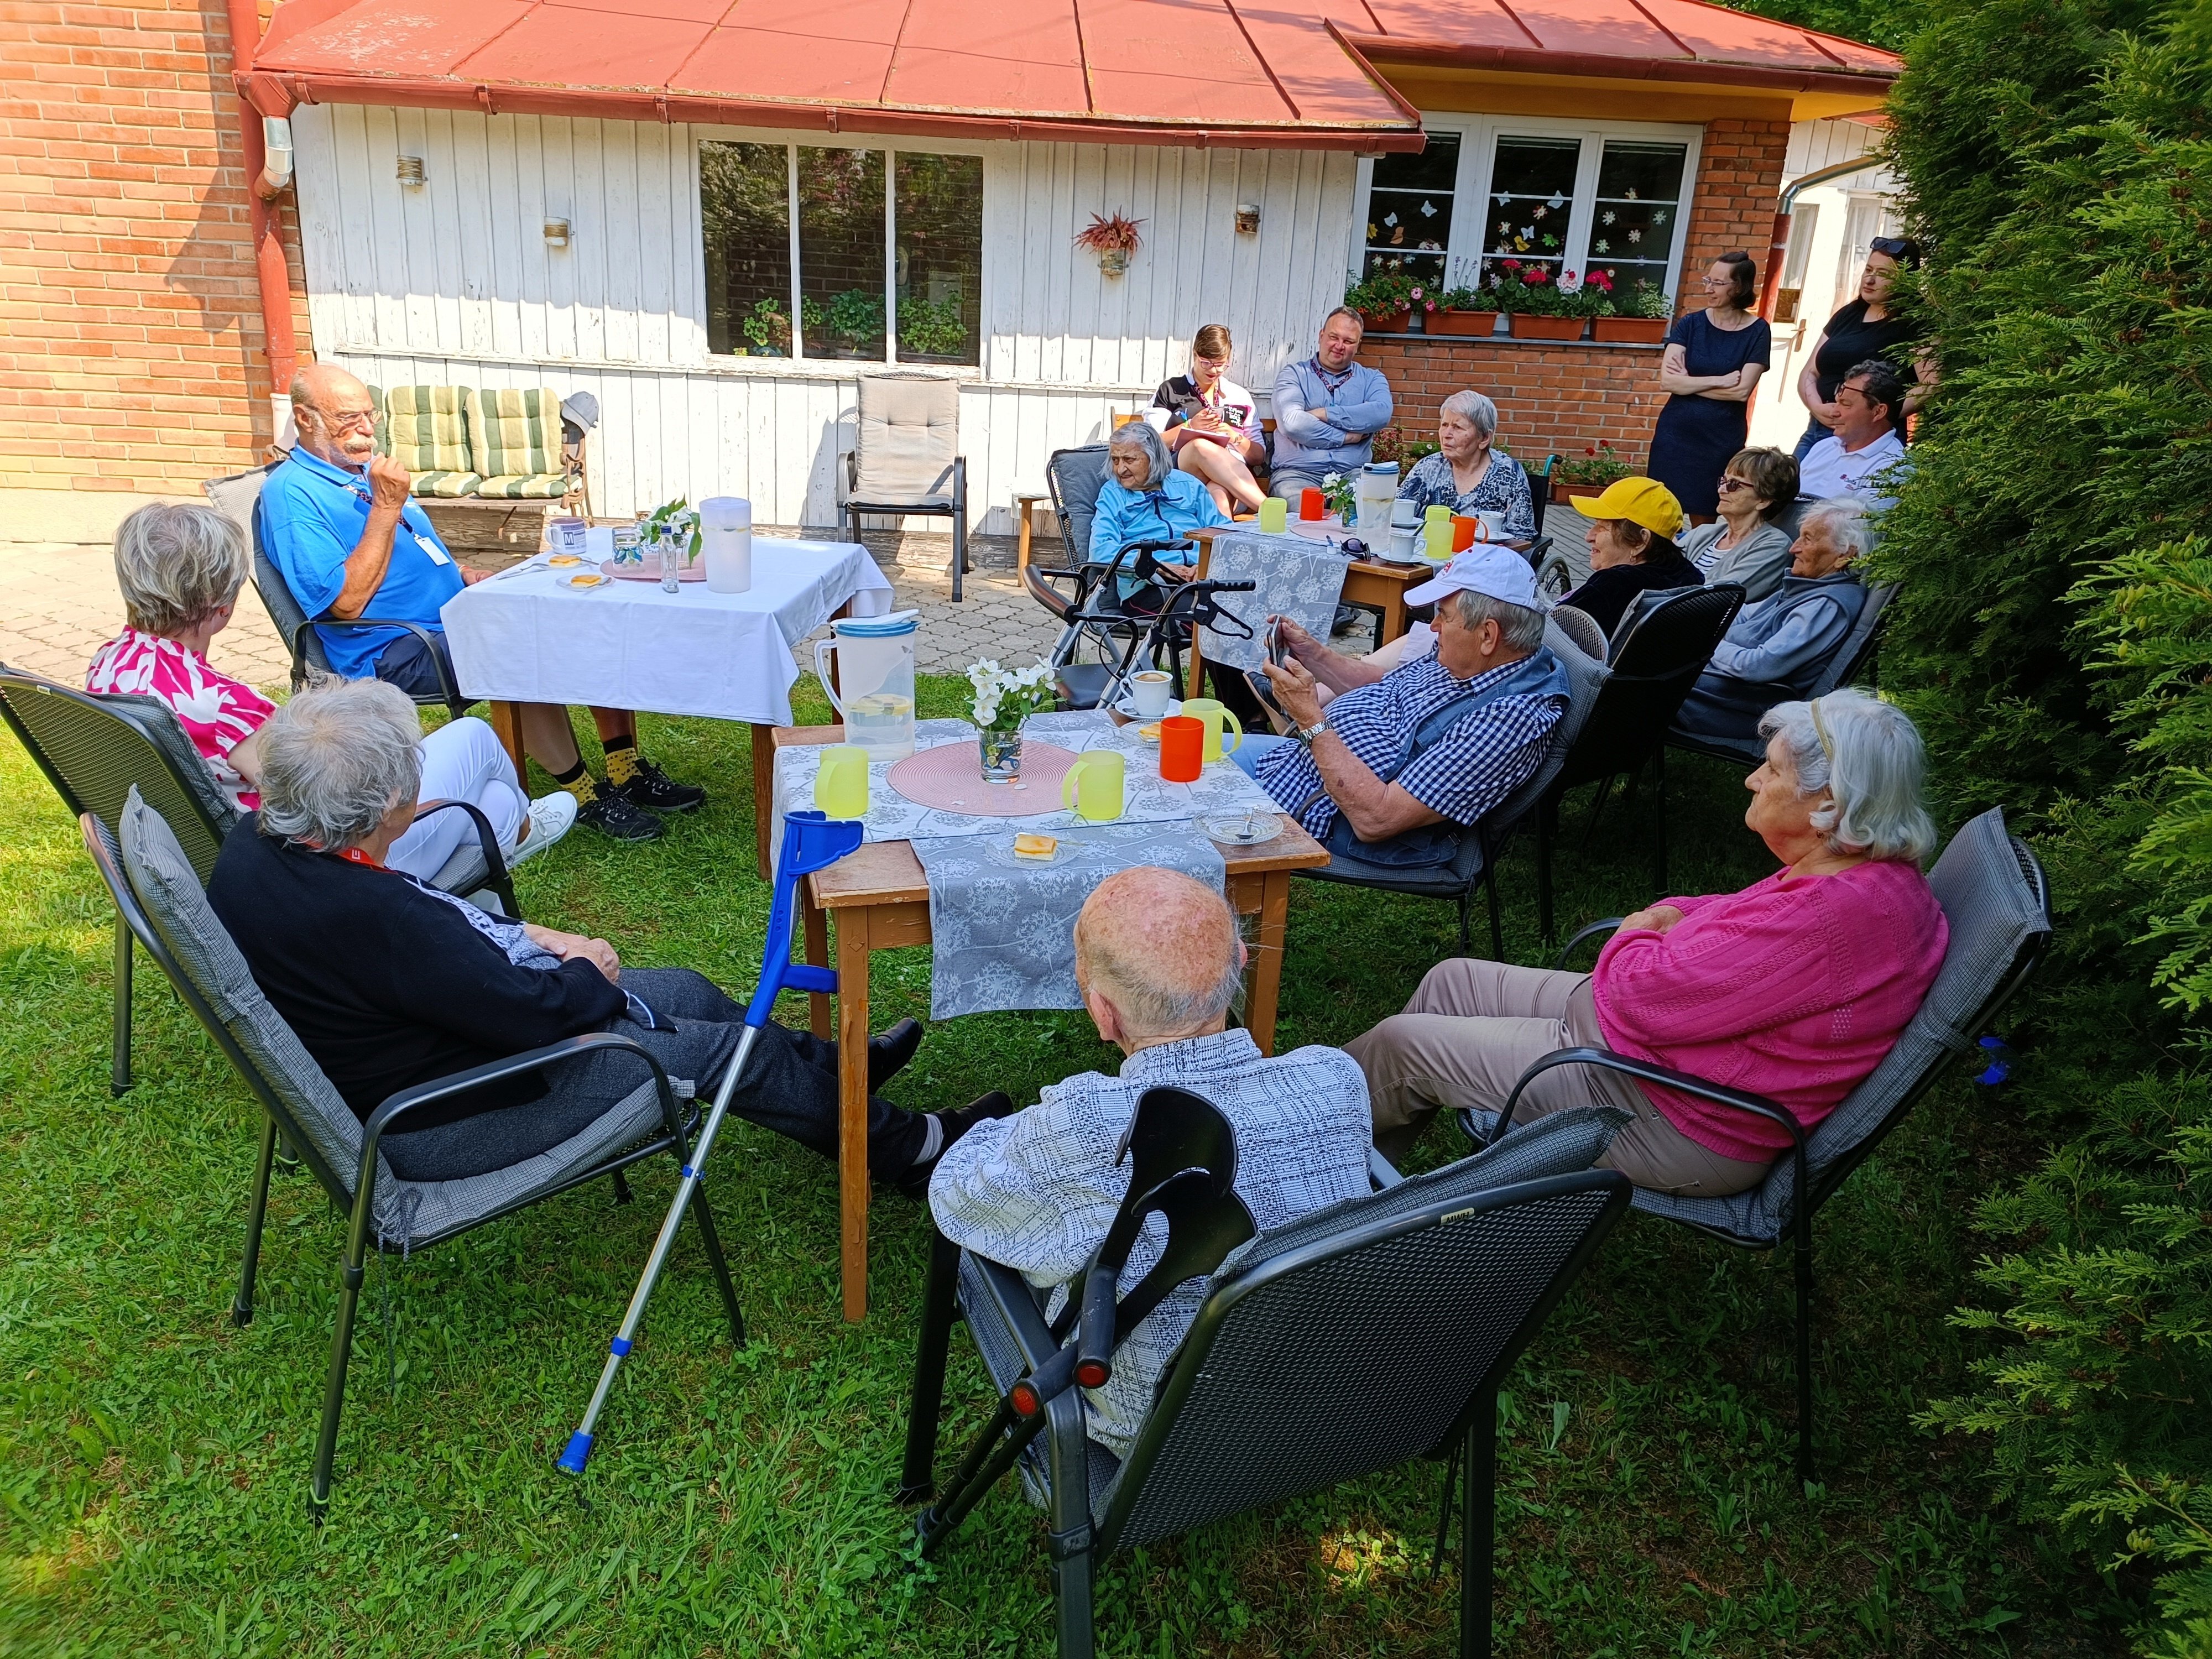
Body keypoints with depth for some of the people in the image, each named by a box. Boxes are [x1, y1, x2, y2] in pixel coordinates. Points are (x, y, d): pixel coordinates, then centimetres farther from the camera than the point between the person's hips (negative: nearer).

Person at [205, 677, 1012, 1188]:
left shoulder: (256, 847, -8)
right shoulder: (363, 914, -38)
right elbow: (535, 1012, -29)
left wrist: (527, 935, -1)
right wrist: (593, 978, -8)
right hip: (440, 1126, -9)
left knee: (686, 991, 16)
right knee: (718, 1044, 3)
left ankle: (834, 1068, 39)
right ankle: (907, 1148, 24)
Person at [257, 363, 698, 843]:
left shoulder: (366, 470, 18)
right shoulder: (291, 493, -10)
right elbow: (348, 602, -21)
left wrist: (467, 576, 8)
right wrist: (385, 506, -20)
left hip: (459, 616, 9)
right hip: (396, 652, -9)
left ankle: (628, 772, -5)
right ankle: (583, 798, -19)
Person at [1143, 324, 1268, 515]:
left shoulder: (1241, 398, 22)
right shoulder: (1169, 391, 17)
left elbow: (1259, 456, 21)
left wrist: (1234, 437, 0)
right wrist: (1190, 426, -5)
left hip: (1232, 473, 1)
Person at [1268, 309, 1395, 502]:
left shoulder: (1371, 379, 18)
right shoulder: (1294, 374, 12)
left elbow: (1382, 414, -6)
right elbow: (1293, 422, -8)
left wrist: (1324, 414, -9)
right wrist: (1348, 437, -5)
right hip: (1299, 473, -2)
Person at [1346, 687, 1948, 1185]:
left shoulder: (1832, 916, -33)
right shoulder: (1869, 870, -1)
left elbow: (1646, 997, -30)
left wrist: (1633, 940, -7)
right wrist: (1671, 916, -3)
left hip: (1679, 1130, -11)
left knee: (1402, 1042, -2)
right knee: (1453, 979, 15)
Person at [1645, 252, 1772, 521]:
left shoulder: (1757, 331, -1)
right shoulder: (1690, 324, 3)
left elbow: (1742, 391, -11)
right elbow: (1667, 381, -9)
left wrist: (1689, 382, -7)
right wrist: (1719, 381, -13)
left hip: (1722, 440, -1)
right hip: (1675, 434, 1)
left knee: (1703, 521, 3)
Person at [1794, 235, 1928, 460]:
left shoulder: (1914, 325, -3)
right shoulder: (1847, 315, 17)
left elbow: (1931, 387, -14)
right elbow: (1809, 373, 15)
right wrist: (1817, 408, -6)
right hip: (1815, 432, 6)